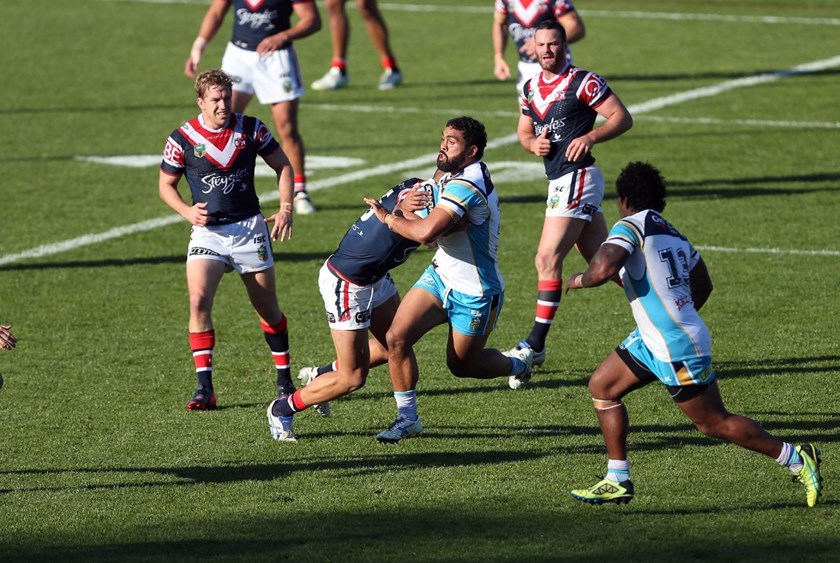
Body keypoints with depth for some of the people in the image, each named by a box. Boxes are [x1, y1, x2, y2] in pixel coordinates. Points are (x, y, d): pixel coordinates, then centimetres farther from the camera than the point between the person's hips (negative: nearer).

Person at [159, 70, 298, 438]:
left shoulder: (251, 129, -2)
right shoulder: (183, 139, -5)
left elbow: (283, 165, 9)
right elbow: (166, 184, 6)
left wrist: (286, 208, -3)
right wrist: (187, 211, -13)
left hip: (250, 228, 1)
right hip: (207, 232, -1)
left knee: (267, 307, 7)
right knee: (199, 300, -20)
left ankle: (284, 380, 25)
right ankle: (204, 387, -15)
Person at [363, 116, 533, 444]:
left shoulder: (467, 185, -28)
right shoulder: (451, 177, 3)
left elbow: (426, 232, -38)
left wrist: (388, 218, -21)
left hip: (474, 293, -8)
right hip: (440, 275, 8)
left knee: (462, 365, 12)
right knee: (397, 337, -9)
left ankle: (517, 363, 42)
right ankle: (407, 418, 4)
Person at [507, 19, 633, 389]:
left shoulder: (583, 82, -9)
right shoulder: (530, 89, 14)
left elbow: (622, 118, -9)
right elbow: (523, 132, 23)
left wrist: (589, 137, -22)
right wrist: (533, 143, 0)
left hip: (577, 177, -9)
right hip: (558, 181, 9)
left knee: (547, 259, -12)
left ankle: (536, 345, -9)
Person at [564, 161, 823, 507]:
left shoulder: (630, 227, -13)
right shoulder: (673, 233, 12)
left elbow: (603, 269, -28)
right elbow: (702, 286, 21)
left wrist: (577, 280, -7)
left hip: (677, 348, -9)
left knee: (714, 423, 0)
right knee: (601, 387, 12)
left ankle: (797, 459, 8)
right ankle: (617, 481, 13)